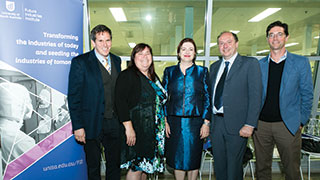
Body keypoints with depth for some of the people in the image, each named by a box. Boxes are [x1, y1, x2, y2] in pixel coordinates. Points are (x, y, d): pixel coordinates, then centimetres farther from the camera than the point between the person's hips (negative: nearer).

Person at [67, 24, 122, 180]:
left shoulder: (116, 60, 7)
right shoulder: (80, 62, -8)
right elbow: (73, 96, -9)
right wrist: (78, 126, -13)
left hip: (114, 122, 4)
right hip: (92, 124, -4)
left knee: (115, 164, 18)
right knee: (93, 167, 14)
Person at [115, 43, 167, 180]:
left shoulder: (153, 77, 15)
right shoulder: (127, 75, -9)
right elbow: (120, 102, -17)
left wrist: (163, 125, 15)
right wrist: (128, 127, -23)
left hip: (153, 130, 7)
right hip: (137, 129, -7)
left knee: (145, 165, 16)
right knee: (136, 166, 0)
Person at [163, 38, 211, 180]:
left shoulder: (202, 71, 4)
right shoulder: (169, 71, 7)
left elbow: (207, 98, 2)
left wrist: (206, 123, -4)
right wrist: (165, 121, -1)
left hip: (195, 122, -1)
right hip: (174, 121, 1)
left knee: (193, 157, 10)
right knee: (177, 157, 10)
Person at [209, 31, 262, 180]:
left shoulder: (250, 63, -3)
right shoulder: (214, 67, 14)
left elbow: (255, 96, -9)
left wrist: (250, 125, -16)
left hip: (237, 125, -5)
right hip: (216, 122, 5)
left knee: (234, 167, 7)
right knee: (219, 166, 16)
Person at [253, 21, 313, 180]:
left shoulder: (301, 62, 2)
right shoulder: (259, 65, 7)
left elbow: (307, 95, 3)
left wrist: (301, 121, -1)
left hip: (288, 125, -1)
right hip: (261, 124, 2)